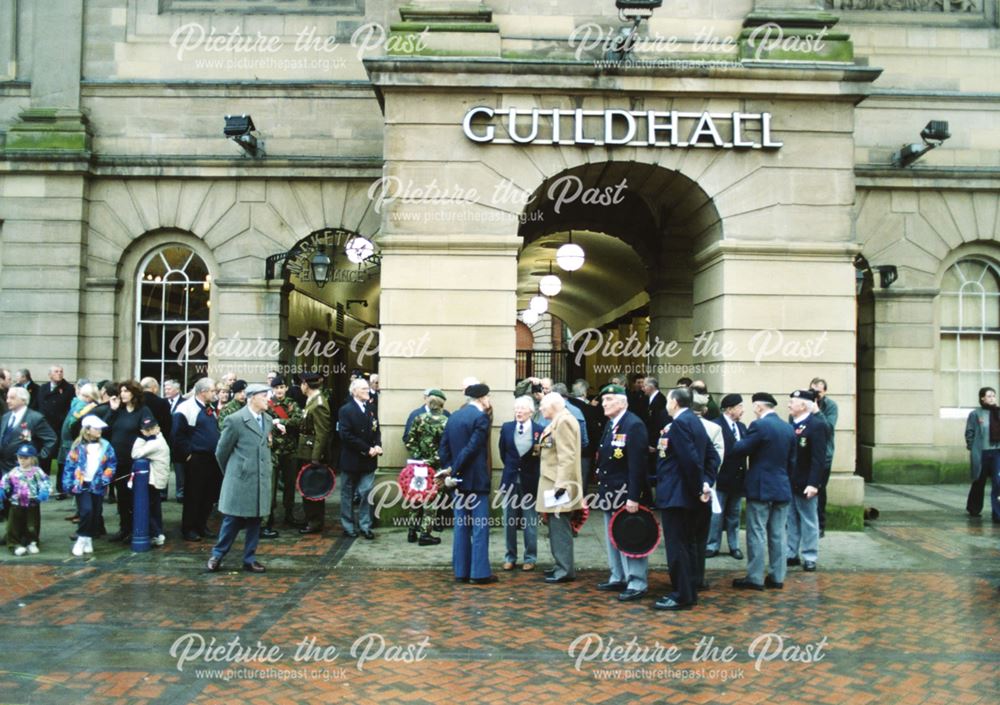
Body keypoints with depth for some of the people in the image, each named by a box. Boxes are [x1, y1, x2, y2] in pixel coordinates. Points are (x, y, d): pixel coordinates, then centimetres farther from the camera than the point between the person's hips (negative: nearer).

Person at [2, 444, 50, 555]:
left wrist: (43, 493, -29)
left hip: (32, 504, -2)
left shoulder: (37, 472, -6)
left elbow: (44, 484, -12)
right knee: (15, 525, 3)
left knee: (32, 525, 7)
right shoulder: (13, 472, 3)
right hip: (16, 504, 2)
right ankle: (17, 544, 13)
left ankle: (31, 543, 24)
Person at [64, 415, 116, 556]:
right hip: (82, 485, -3)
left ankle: (89, 539, 23)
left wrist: (105, 479, -4)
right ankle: (82, 539, -1)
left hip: (97, 486, 3)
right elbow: (69, 466, -3)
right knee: (86, 510, -17)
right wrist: (69, 485, -7)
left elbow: (112, 464, 7)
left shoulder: (105, 446, 3)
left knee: (96, 514, 6)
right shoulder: (78, 447, -4)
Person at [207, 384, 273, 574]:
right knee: (232, 520, 2)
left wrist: (269, 467, 14)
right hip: (240, 479, -5)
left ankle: (249, 559, 18)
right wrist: (229, 472, 9)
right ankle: (217, 555, 18)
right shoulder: (236, 420, -9)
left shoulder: (268, 420, 9)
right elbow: (222, 451, -1)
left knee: (255, 521, 9)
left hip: (261, 480, 5)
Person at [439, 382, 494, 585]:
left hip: (460, 480, 7)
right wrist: (453, 471, -13)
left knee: (461, 526, 10)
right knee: (480, 526, -2)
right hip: (477, 480, -7)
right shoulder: (481, 418, -12)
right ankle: (480, 573, -1)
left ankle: (461, 571, 13)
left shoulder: (454, 417, 11)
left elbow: (444, 447, 7)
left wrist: (448, 471, 2)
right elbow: (471, 448, -19)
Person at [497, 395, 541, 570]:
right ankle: (510, 557, 18)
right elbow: (503, 453, 12)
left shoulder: (539, 430, -6)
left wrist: (528, 469, -2)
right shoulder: (506, 428, 3)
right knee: (509, 522, 8)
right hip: (510, 479, 3)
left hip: (530, 481, -3)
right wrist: (512, 467, 11)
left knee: (530, 523, 5)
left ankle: (530, 558, 15)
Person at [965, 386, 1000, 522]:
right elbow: (969, 433, -2)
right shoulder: (975, 414, -3)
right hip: (982, 453, -2)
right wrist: (973, 448, -6)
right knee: (979, 482, 12)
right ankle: (974, 509, 33)